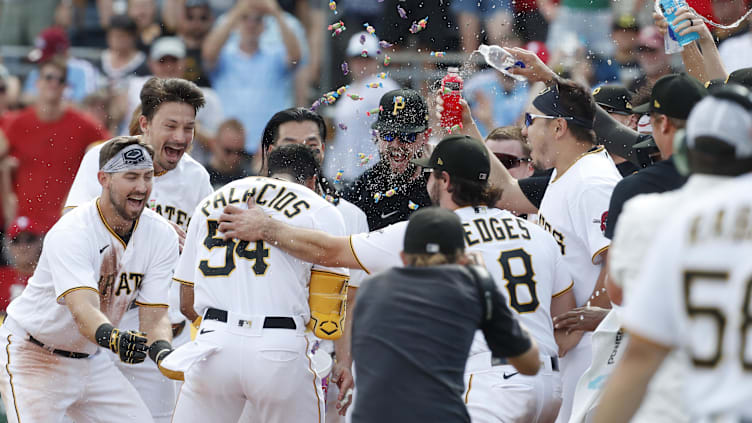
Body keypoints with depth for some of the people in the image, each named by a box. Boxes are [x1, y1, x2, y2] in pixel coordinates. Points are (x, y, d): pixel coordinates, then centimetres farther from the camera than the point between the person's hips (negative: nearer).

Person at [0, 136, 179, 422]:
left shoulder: (161, 236, -7)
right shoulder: (70, 233, -26)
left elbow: (154, 315, -11)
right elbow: (83, 309, -39)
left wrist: (163, 351, -33)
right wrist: (113, 338, -60)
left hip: (91, 361, 6)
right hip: (32, 356, -6)